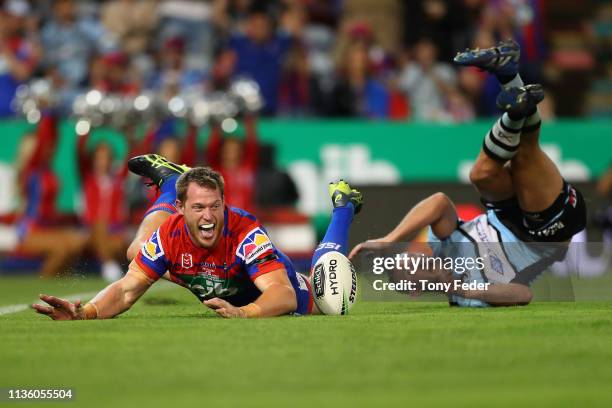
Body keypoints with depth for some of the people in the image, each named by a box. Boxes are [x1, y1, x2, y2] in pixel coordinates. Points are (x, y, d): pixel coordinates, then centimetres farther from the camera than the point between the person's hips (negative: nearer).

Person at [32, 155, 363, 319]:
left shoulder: (245, 232, -47)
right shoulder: (170, 235, -36)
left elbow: (285, 295, -56)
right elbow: (127, 289, -31)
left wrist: (244, 312, -76)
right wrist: (84, 313, -51)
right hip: (218, 297, 3)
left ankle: (342, 206, 43)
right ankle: (169, 180, 44)